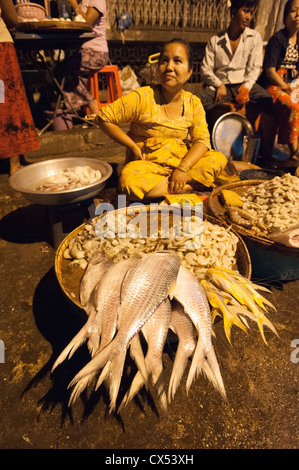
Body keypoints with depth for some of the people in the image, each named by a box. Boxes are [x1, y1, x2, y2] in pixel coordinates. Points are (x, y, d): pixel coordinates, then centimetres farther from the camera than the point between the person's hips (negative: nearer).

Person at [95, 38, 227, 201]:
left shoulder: (193, 103, 2)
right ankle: (195, 184, -21)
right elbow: (103, 117, -6)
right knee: (130, 180, -36)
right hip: (148, 165, -3)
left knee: (218, 159, -15)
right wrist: (134, 147, -10)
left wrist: (183, 169, -21)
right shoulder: (142, 98, -9)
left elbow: (202, 140, -3)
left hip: (182, 162, 3)